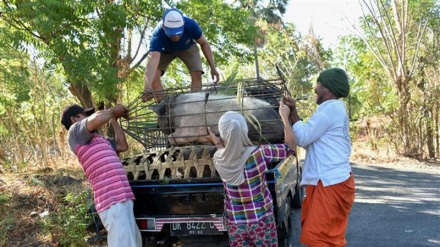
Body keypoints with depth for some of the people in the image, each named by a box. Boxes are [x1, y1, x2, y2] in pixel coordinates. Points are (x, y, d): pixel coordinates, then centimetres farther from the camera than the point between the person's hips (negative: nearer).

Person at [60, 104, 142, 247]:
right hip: (113, 203, -10)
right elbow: (97, 118, -20)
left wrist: (114, 120, 28)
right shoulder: (75, 131, -1)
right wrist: (114, 110, 0)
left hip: (120, 200, 10)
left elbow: (122, 146, 29)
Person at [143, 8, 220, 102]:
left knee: (197, 73, -22)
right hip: (165, 50, -1)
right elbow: (153, 60, -56)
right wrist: (147, 88, -72)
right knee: (153, 74, -22)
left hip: (187, 47, 1)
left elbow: (204, 43, -18)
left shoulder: (190, 25, -37)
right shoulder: (158, 35, -43)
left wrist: (213, 67, -23)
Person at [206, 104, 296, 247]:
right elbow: (290, 147, -7)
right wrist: (285, 117, 1)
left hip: (234, 223, 2)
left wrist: (216, 142, 30)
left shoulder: (218, 159, -12)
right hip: (261, 220, -2)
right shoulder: (259, 154, -21)